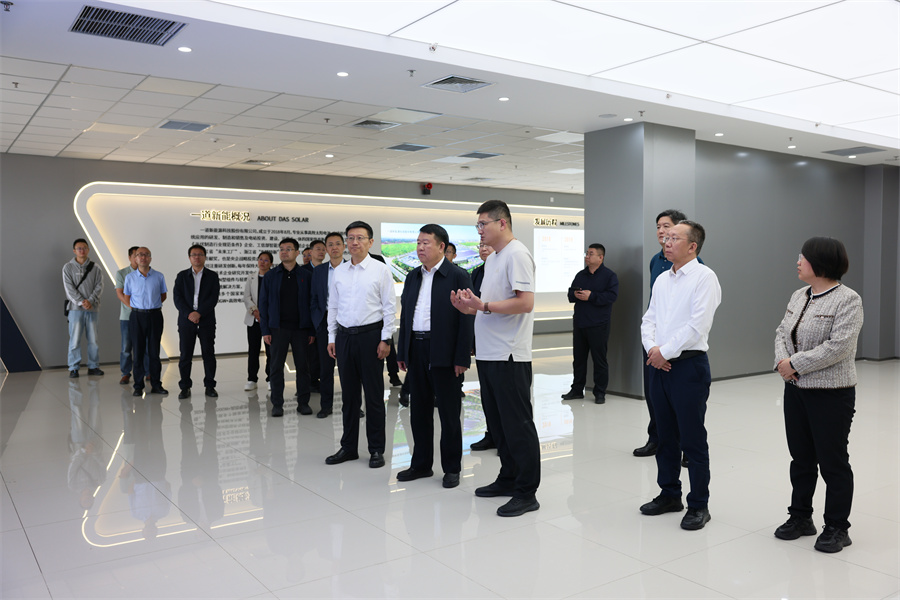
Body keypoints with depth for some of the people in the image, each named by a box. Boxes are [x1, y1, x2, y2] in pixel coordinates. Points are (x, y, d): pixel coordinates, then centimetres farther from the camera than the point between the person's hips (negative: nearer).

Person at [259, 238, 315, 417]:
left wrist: (312, 330, -2)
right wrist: (265, 330, -2)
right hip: (278, 328, 0)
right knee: (277, 367, 3)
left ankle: (303, 402, 14)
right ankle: (277, 404, 12)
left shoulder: (306, 276, 4)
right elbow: (264, 303, 5)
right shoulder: (270, 276, 5)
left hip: (301, 328, 0)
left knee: (302, 366, 4)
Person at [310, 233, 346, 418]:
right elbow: (314, 299, 11)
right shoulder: (319, 271, 9)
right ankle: (326, 405, 15)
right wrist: (316, 323, 3)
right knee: (326, 366, 5)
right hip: (325, 322, 2)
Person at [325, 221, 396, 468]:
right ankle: (348, 447, 21)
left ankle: (376, 449, 13)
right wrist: (332, 338, 8)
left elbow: (390, 306, -5)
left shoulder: (380, 270, -4)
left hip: (371, 335, -4)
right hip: (344, 336, 4)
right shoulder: (339, 272, 9)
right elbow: (333, 307, 13)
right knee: (349, 395, 11)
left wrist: (385, 339, -10)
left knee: (374, 395, 3)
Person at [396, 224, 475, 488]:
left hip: (444, 355, -6)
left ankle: (451, 468, 17)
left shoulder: (458, 276, -6)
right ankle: (421, 464, 26)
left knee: (449, 413, 4)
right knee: (419, 410, 13)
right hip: (416, 352, 6)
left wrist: (462, 358, -15)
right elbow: (405, 315, 16)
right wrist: (402, 353, 11)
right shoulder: (412, 277, 13)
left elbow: (466, 318, -10)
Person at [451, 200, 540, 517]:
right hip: (488, 354, 10)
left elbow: (525, 302, -21)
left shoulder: (517, 255, -12)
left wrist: (483, 305, -22)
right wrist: (470, 307, 5)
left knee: (517, 425, -3)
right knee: (498, 422, 17)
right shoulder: (493, 259, 18)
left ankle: (527, 492, 6)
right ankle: (508, 479, 29)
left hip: (509, 356, -10)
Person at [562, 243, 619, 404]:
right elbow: (570, 293, 18)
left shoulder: (609, 275, -4)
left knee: (599, 359, 0)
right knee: (579, 357, 11)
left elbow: (612, 295, -16)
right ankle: (577, 389, 21)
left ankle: (600, 392, 9)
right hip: (579, 323, 6)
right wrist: (574, 294, -5)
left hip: (598, 324, -6)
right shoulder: (580, 275, 15)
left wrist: (591, 296, -19)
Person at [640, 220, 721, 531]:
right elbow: (649, 319, 13)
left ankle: (698, 505, 12)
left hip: (688, 365, -7)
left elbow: (697, 325, -17)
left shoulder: (704, 277, -9)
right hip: (659, 365, 7)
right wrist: (652, 348, -5)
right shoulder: (662, 280, 15)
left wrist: (666, 352, -13)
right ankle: (669, 494, 29)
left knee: (693, 438, 0)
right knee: (665, 436, 15)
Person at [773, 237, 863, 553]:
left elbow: (838, 347, -22)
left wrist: (795, 364, -19)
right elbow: (782, 332, 11)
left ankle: (837, 528, 18)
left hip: (831, 395, -7)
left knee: (833, 462, 4)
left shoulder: (847, 300, -14)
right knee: (801, 458, 16)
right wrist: (782, 360, -8)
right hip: (796, 390, 7)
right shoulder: (799, 296, 9)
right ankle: (801, 517, 30)